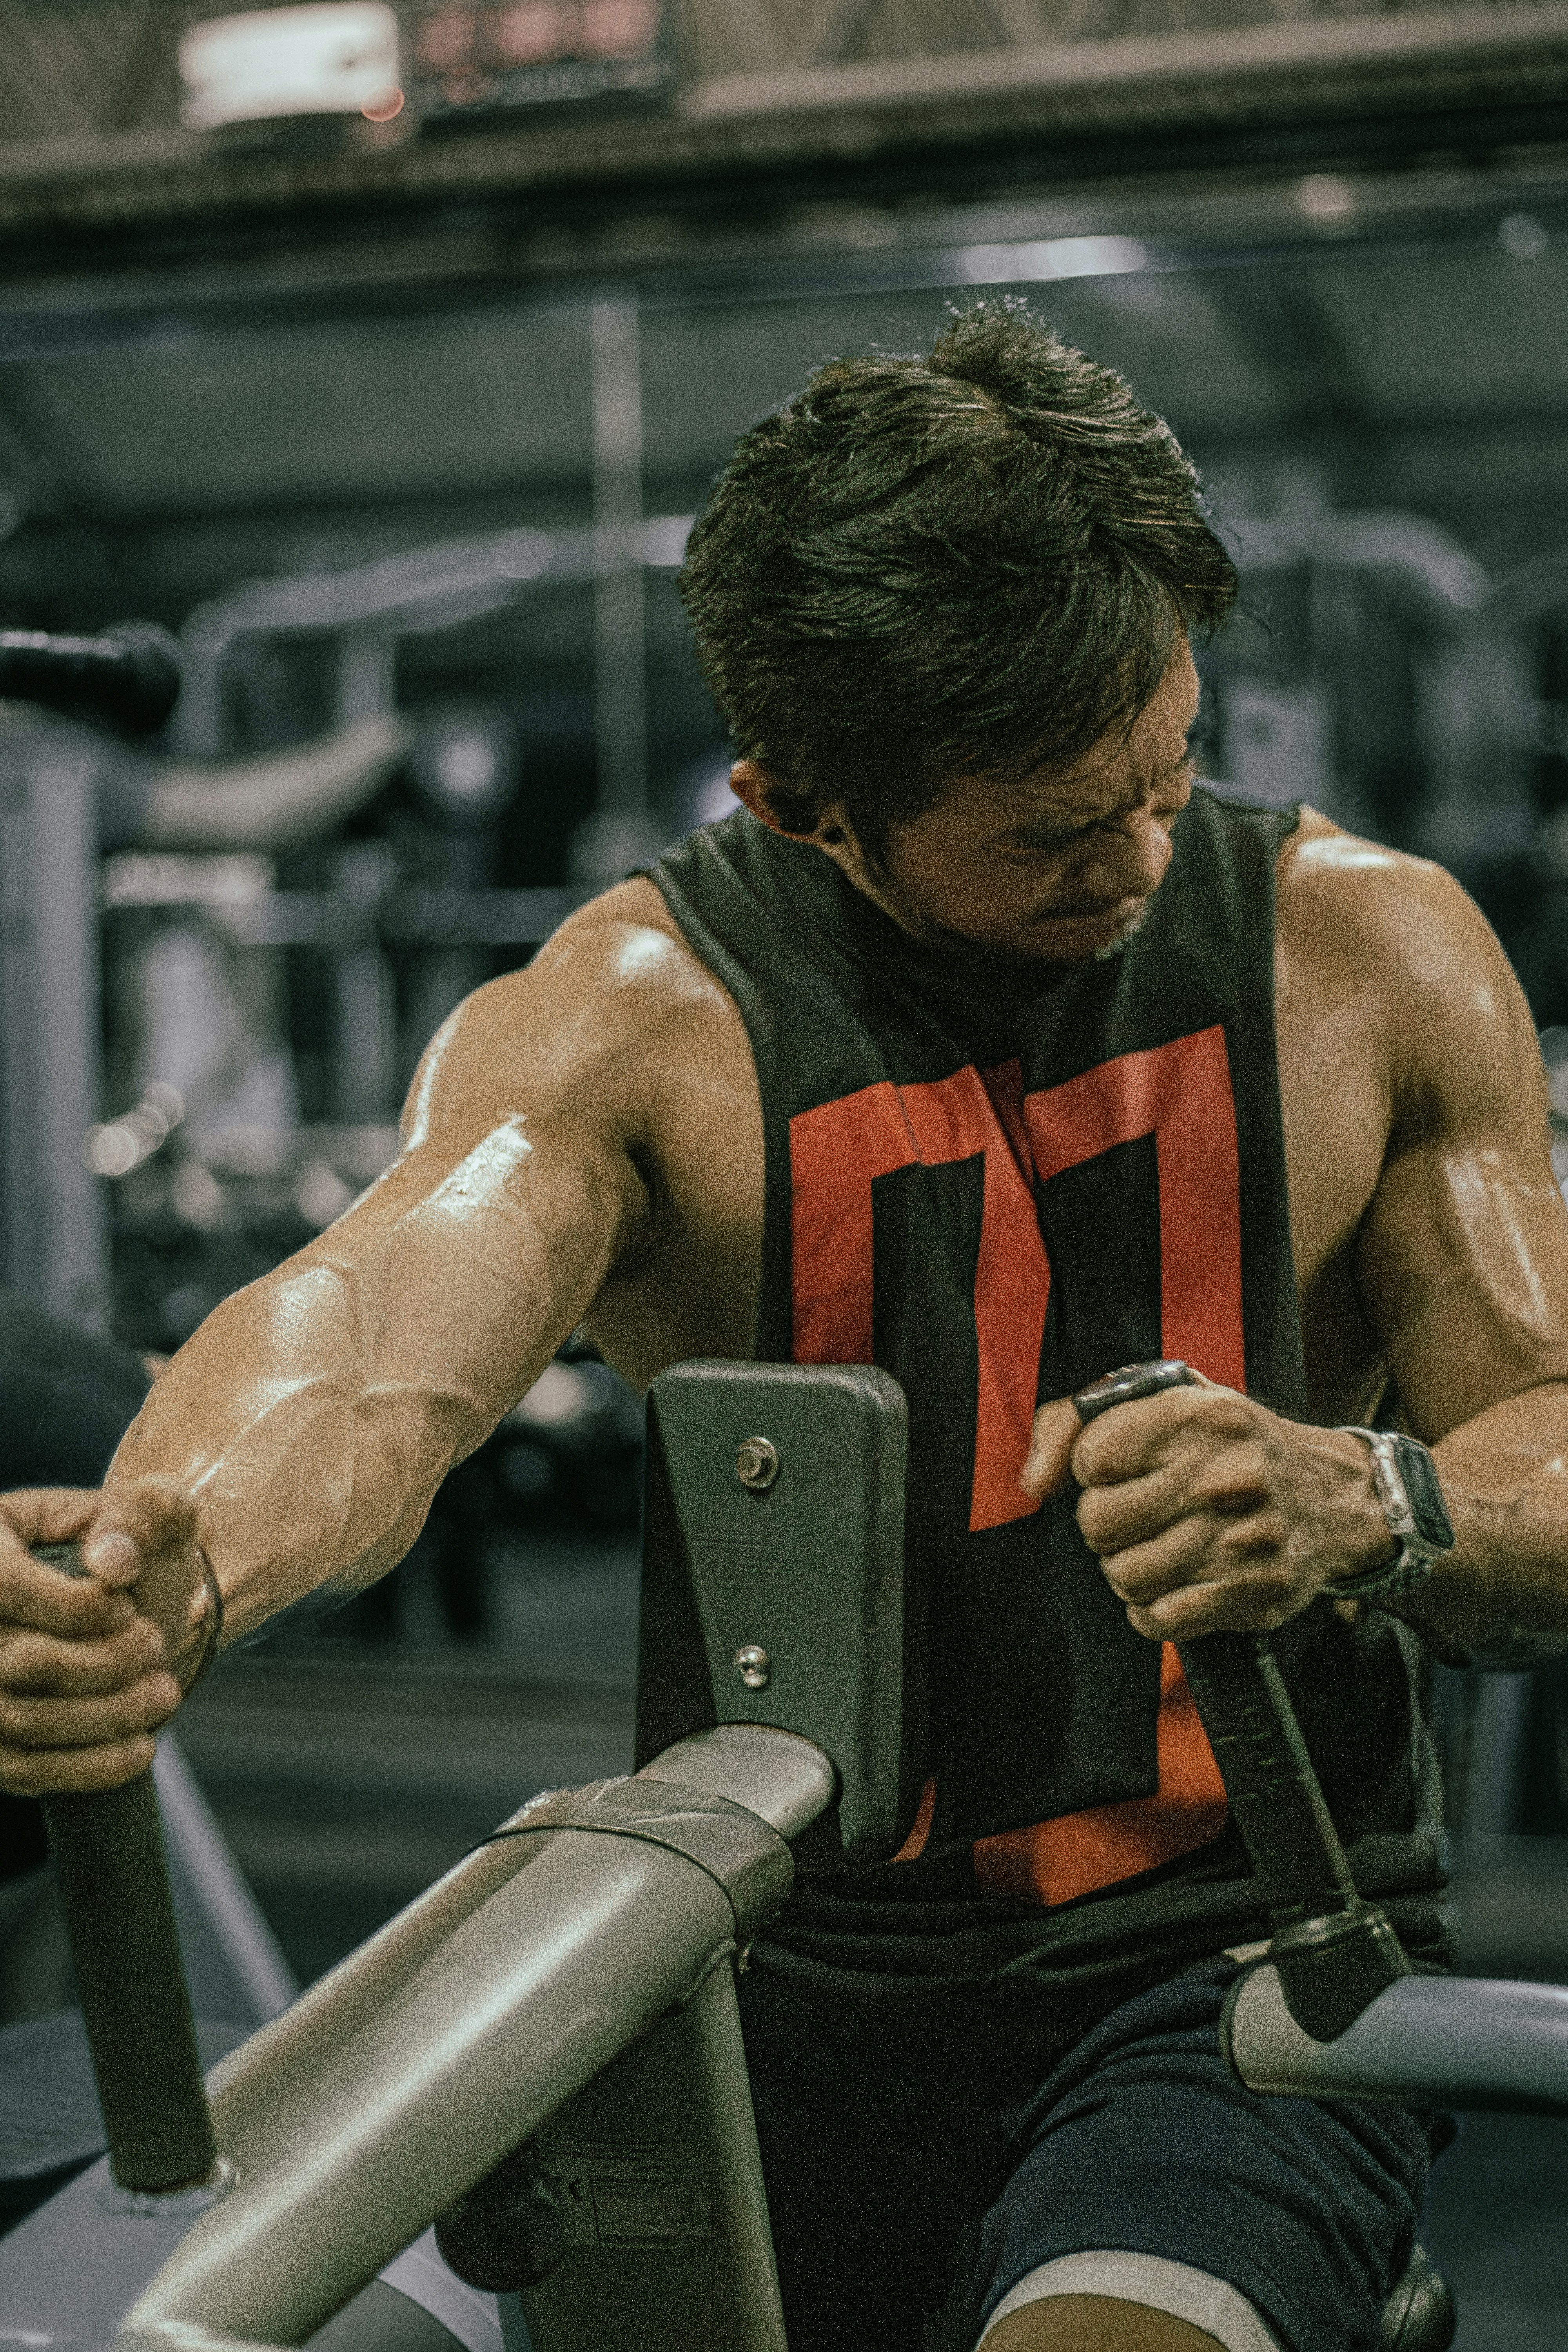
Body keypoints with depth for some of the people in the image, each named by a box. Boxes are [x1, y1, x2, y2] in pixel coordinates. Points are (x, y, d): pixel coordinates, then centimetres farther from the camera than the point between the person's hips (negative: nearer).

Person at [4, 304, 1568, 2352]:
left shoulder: (1369, 956, -2)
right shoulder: (634, 1025, -10)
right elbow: (377, 1341, -29)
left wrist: (1365, 1509, -26)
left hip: (1240, 1970, -1)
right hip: (808, 1977, 2)